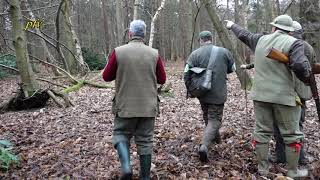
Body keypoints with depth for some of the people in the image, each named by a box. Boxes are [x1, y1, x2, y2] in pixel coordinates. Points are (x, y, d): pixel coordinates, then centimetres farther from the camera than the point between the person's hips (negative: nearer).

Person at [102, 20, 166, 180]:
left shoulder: (118, 52, -8)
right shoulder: (154, 54, -3)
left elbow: (106, 76, -1)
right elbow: (162, 79, 4)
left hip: (125, 106, -1)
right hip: (148, 106, 2)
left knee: (121, 134, 18)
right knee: (145, 140, 12)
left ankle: (126, 166, 0)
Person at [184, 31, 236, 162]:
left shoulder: (195, 54, -6)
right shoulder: (224, 52, -3)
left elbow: (187, 74, -9)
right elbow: (232, 69, 10)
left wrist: (190, 89, 5)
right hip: (218, 93, -1)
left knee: (207, 116, 23)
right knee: (214, 119, 3)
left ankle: (215, 136, 43)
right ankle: (204, 145, -14)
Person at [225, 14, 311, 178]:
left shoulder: (260, 40, 7)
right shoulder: (293, 43, -8)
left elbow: (243, 34, 24)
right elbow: (301, 66, -20)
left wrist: (232, 26, 44)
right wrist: (307, 80, 2)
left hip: (260, 95, 5)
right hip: (283, 96, -4)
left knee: (262, 131, 12)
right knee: (291, 134, 10)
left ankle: (262, 168, 22)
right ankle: (292, 171, 22)